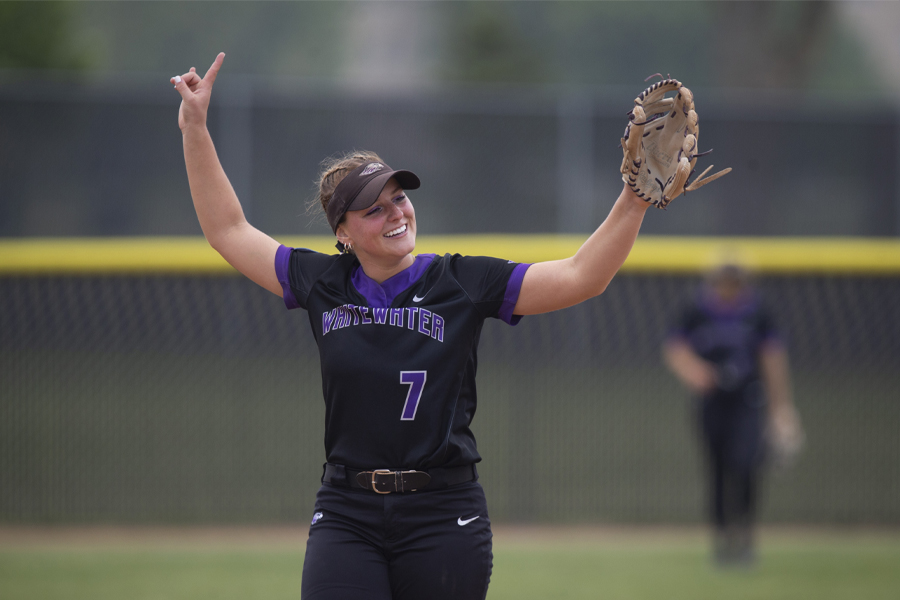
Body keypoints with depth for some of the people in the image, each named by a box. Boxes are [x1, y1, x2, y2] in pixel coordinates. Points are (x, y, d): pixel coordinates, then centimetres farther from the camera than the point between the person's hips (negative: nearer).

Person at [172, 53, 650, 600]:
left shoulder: (461, 283, 0)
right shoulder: (323, 284, 7)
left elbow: (581, 277, -5)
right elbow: (228, 230, 16)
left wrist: (637, 198, -17)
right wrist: (195, 127, 13)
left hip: (443, 518, -1)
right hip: (346, 514, 1)